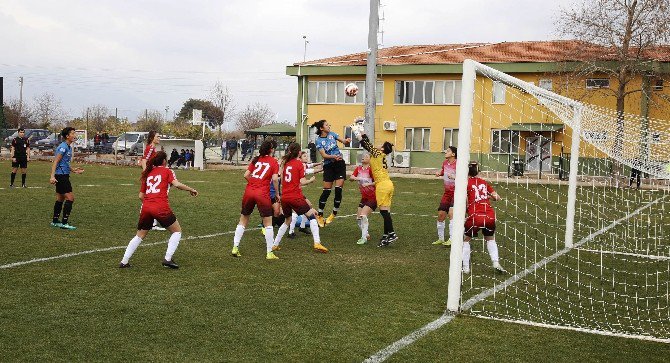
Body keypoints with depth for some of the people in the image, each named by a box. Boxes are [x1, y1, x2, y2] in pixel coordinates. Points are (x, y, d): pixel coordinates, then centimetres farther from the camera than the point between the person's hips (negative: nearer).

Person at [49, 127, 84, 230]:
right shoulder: (63, 147, -15)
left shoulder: (69, 147, 16)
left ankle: (55, 221, 23)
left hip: (63, 175, 10)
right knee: (70, 198, -11)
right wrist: (52, 176, -26)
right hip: (61, 176, -10)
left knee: (60, 199, 15)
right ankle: (64, 223, -9)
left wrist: (73, 170, 22)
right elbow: (56, 162, -20)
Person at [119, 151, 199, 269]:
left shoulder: (147, 174, 21)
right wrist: (191, 189, 1)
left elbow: (141, 196, 18)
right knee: (177, 231, 14)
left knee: (139, 236, 20)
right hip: (161, 208, -5)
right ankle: (168, 259, 3)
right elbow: (176, 184, -10)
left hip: (146, 208, 5)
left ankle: (124, 261, 16)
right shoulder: (167, 171, 7)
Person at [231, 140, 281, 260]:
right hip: (263, 194, -4)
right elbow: (275, 179, -10)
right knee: (268, 223, 6)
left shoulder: (255, 160, 12)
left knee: (243, 221, 16)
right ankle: (269, 253, 5)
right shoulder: (274, 162, 2)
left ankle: (235, 248, 14)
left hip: (249, 192, 4)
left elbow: (246, 175, 6)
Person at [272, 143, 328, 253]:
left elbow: (282, 181, 13)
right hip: (296, 197, -6)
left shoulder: (285, 163, 9)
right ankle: (317, 243, -9)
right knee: (312, 215, 4)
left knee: (288, 220, 23)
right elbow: (302, 182, -9)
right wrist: (311, 180, 8)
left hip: (284, 197, 6)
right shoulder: (299, 163, -5)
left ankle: (275, 244, 21)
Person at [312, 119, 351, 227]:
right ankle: (320, 215, 11)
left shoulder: (332, 134, 4)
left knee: (338, 189, -6)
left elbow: (344, 141, 8)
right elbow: (323, 155, -18)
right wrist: (334, 156, -34)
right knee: (326, 191, -2)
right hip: (329, 166, -3)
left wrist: (347, 141, -15)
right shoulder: (319, 141, -8)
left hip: (339, 163, 3)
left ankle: (334, 214, 9)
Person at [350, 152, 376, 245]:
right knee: (358, 218, 7)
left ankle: (364, 238, -11)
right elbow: (351, 177, -7)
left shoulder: (371, 169, -14)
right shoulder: (358, 168, 6)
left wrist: (369, 184, -30)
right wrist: (355, 178, -26)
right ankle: (366, 234, 26)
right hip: (364, 197, 7)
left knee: (363, 215, -19)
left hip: (373, 198, -7)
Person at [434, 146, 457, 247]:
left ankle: (452, 239, -23)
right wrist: (439, 173, 8)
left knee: (451, 213, -24)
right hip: (447, 193, 8)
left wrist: (454, 177, -32)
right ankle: (440, 239, 22)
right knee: (440, 214, 7)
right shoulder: (445, 162, 7)